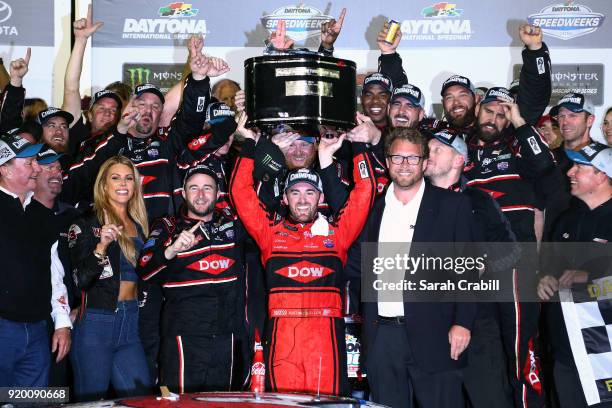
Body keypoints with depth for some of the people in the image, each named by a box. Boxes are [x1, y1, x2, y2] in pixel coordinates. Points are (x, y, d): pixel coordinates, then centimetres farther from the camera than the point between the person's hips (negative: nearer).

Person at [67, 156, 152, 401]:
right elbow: (81, 280, -12)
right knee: (91, 401, 1)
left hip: (130, 324, 5)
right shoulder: (86, 225, -4)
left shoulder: (138, 225, 14)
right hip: (95, 323, -5)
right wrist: (101, 246, -24)